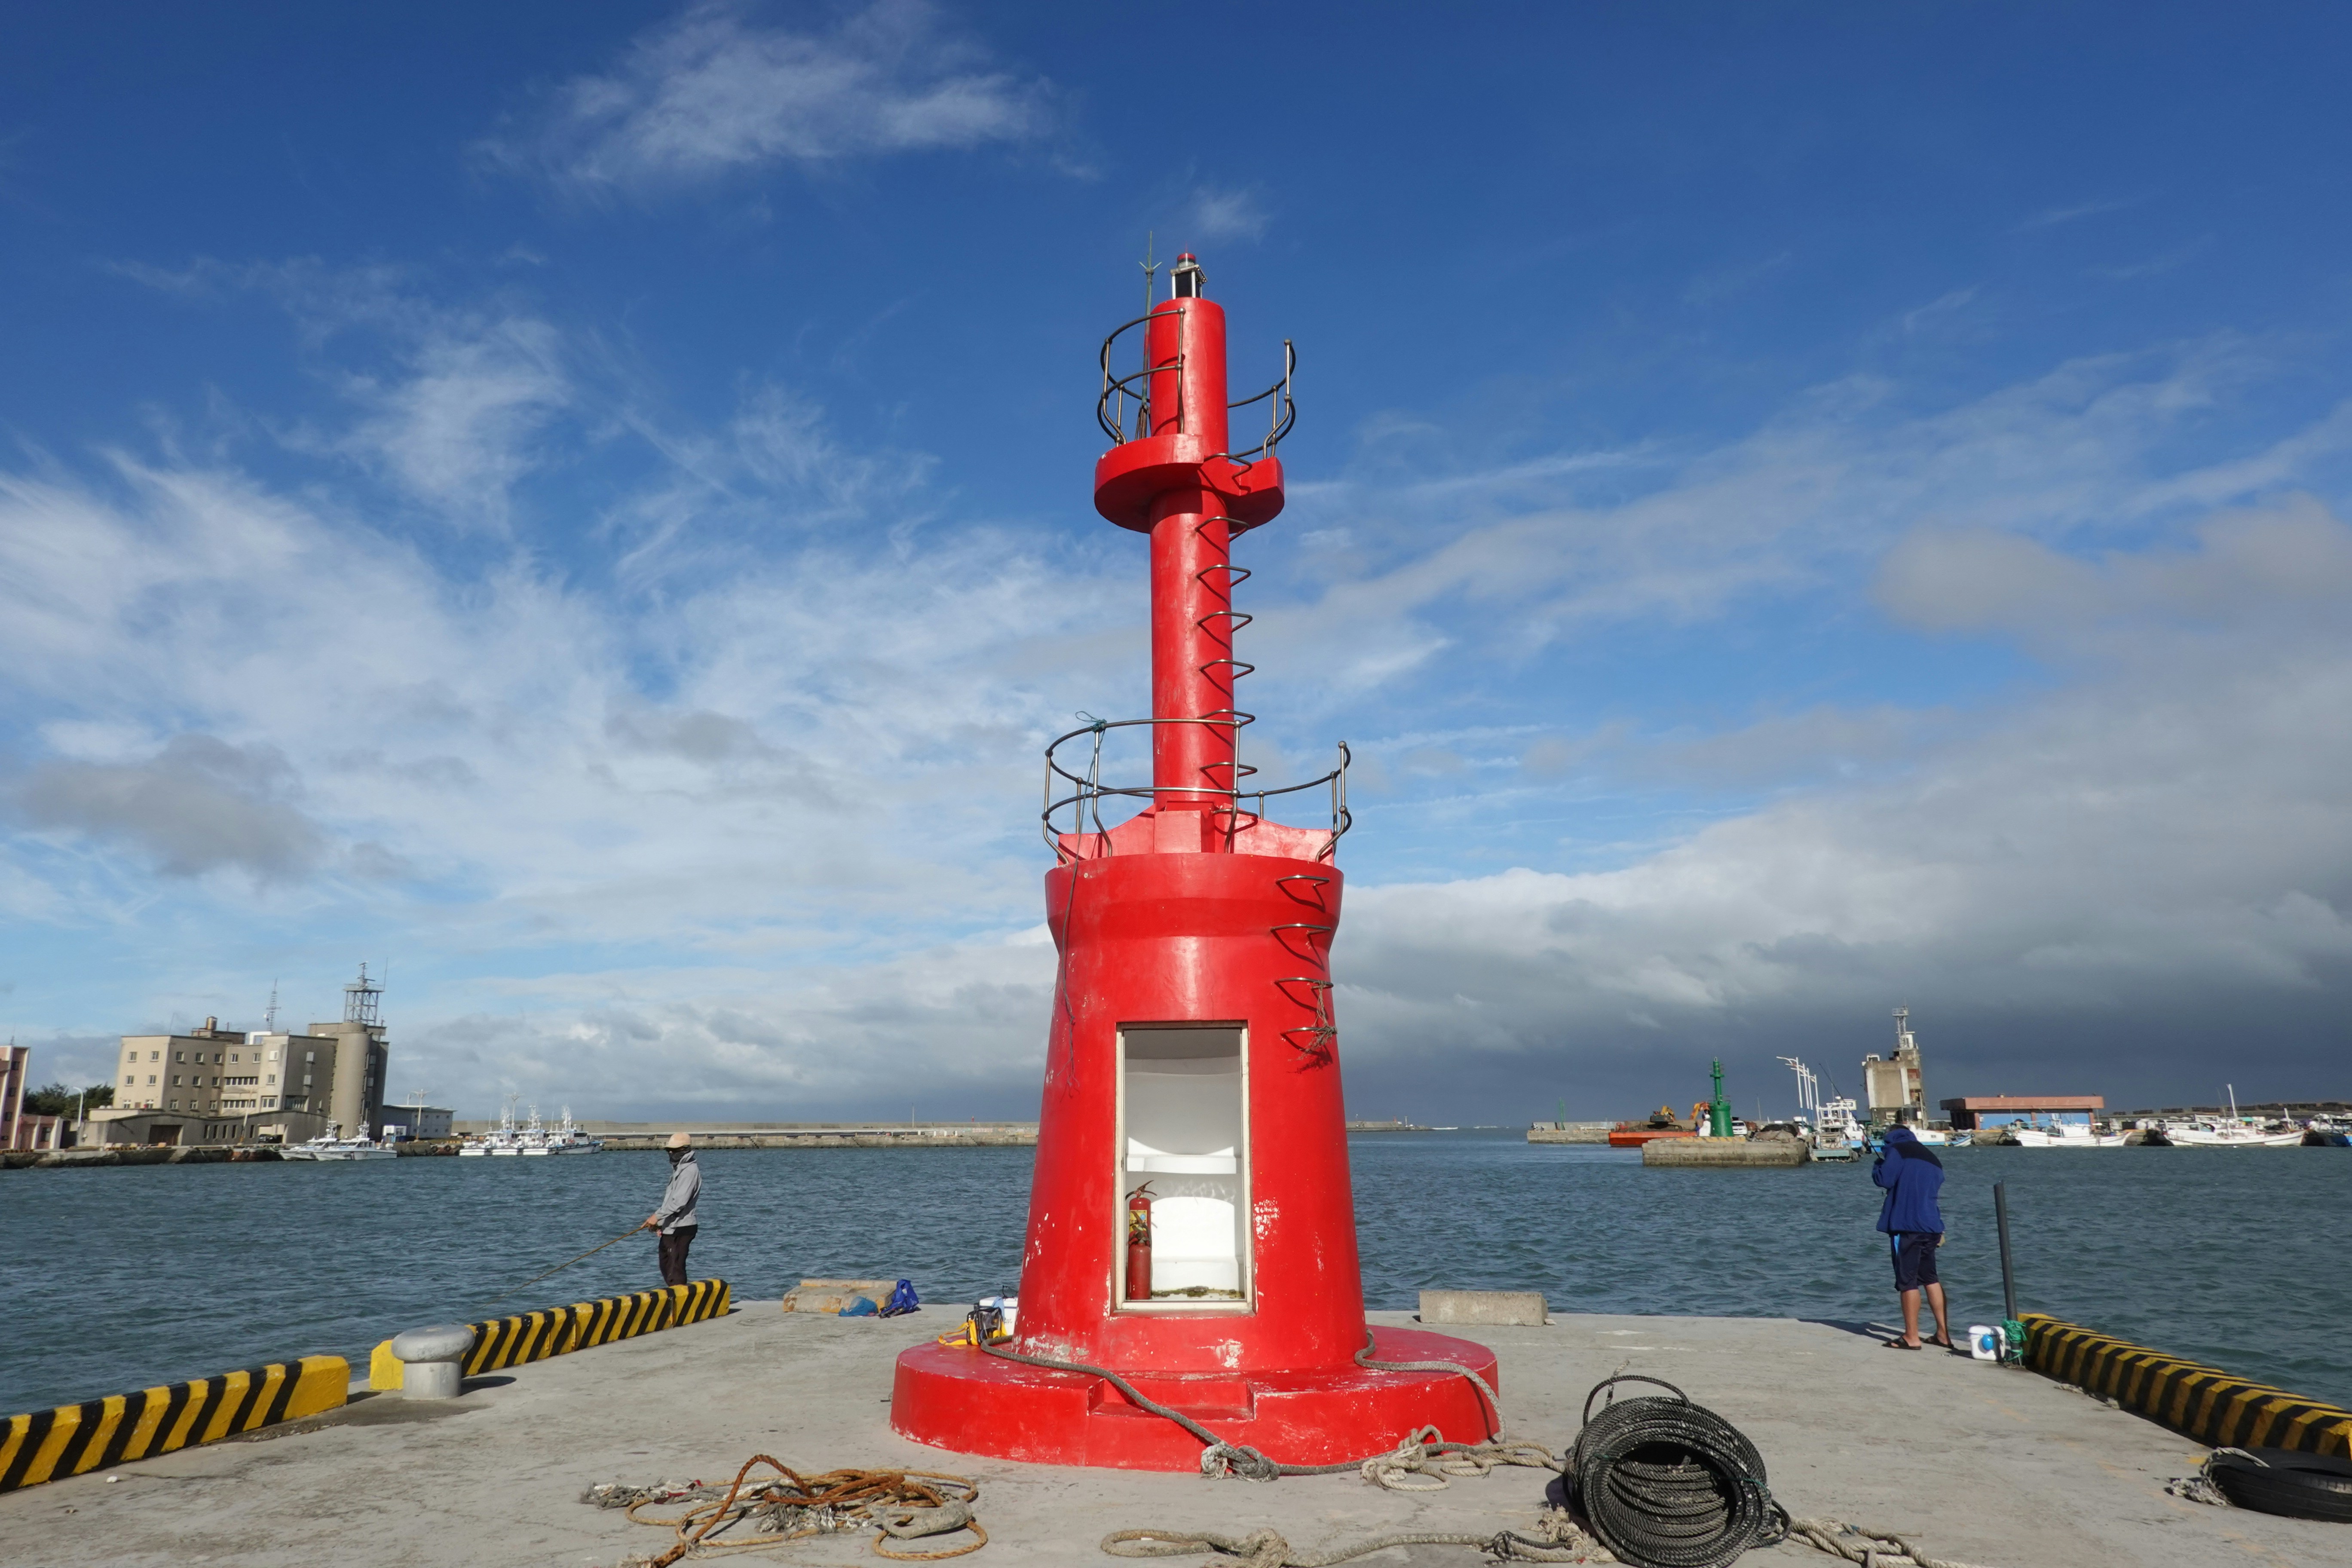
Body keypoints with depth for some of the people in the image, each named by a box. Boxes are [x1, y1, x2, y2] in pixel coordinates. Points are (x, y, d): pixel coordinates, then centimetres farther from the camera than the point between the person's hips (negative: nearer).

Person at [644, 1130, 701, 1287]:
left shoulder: (690, 1171, -15)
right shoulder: (679, 1169, 18)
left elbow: (679, 1202, -23)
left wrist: (658, 1216, -20)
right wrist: (660, 1222, 16)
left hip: (681, 1229, -11)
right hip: (670, 1228, 11)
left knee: (675, 1270, -10)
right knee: (666, 1267, 18)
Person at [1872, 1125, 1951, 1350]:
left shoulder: (1896, 1150, -4)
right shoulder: (1931, 1157, 19)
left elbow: (1884, 1179, -12)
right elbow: (1937, 1186, 22)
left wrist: (1878, 1164, 6)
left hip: (1906, 1226, -7)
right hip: (1931, 1225, 7)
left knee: (1908, 1281, -4)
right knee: (1930, 1278, 17)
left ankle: (1911, 1338, -2)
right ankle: (1943, 1333, 18)